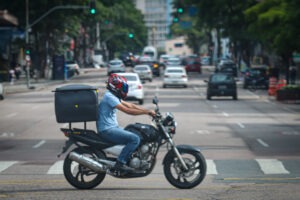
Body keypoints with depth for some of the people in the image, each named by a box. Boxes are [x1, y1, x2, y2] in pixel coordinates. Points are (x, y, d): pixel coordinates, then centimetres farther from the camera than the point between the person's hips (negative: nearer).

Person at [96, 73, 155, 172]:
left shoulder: (113, 96, 16)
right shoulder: (109, 97, -17)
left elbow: (130, 105, 15)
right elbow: (127, 110, -23)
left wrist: (148, 111, 5)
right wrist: (147, 112, -19)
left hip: (113, 127, 11)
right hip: (107, 130, -11)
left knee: (137, 135, 15)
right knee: (135, 139, -22)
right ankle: (120, 163, -21)